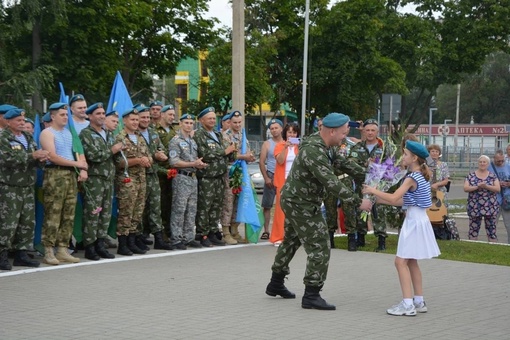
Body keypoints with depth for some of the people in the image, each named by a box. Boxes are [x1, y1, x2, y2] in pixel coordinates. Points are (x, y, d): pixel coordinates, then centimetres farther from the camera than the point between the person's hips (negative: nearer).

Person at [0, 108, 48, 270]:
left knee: (28, 222, 8)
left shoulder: (28, 138, 16)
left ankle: (21, 254, 16)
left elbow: (34, 160, 19)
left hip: (27, 187, 7)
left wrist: (41, 159, -6)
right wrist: (32, 155, -22)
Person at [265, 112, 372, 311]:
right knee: (319, 248, -8)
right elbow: (331, 183, -31)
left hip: (293, 200, 11)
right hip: (302, 205, -11)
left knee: (291, 241, 23)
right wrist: (358, 202, -28)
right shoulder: (314, 151, -27)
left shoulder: (317, 143, 5)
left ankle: (276, 284, 37)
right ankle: (311, 295, -7)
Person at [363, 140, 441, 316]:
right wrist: (381, 199, 11)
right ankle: (419, 301, 19)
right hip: (418, 220, 10)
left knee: (401, 261, -10)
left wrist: (373, 190, -13)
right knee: (411, 261, 15)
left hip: (414, 221, -10)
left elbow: (394, 198, -24)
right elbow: (404, 201, 13)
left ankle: (407, 304, -13)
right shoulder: (421, 176, 12)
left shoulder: (412, 178, -16)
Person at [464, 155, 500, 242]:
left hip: (490, 207, 0)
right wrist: (477, 187, -19)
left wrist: (486, 186, -21)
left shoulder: (493, 176, 5)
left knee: (491, 229, 2)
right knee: (473, 229, 4)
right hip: (475, 208, 0)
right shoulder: (471, 175, 4)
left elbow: (498, 189, -5)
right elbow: (465, 188, -5)